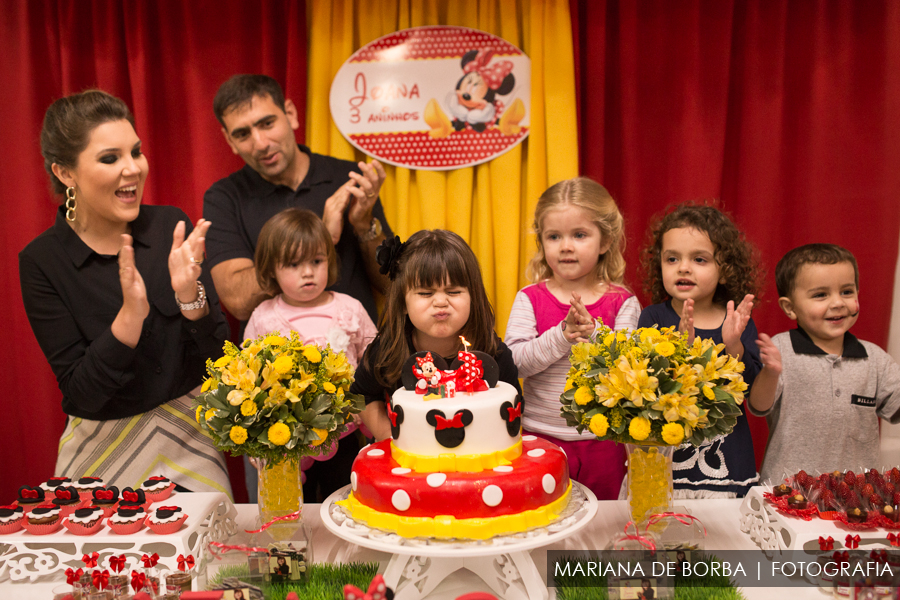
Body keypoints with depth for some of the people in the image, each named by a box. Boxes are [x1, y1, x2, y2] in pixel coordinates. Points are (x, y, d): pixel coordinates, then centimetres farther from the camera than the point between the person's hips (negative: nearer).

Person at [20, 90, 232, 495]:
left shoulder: (171, 226, -8)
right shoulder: (41, 262, -12)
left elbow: (218, 352, -7)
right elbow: (81, 392, -15)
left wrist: (189, 294, -25)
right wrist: (131, 313, -28)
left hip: (192, 435, 2)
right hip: (106, 449, -2)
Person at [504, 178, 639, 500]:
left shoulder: (623, 302, -2)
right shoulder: (529, 299, -2)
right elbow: (515, 361, -13)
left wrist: (593, 336, -26)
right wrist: (561, 336, -25)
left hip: (602, 441, 0)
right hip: (541, 436, 0)